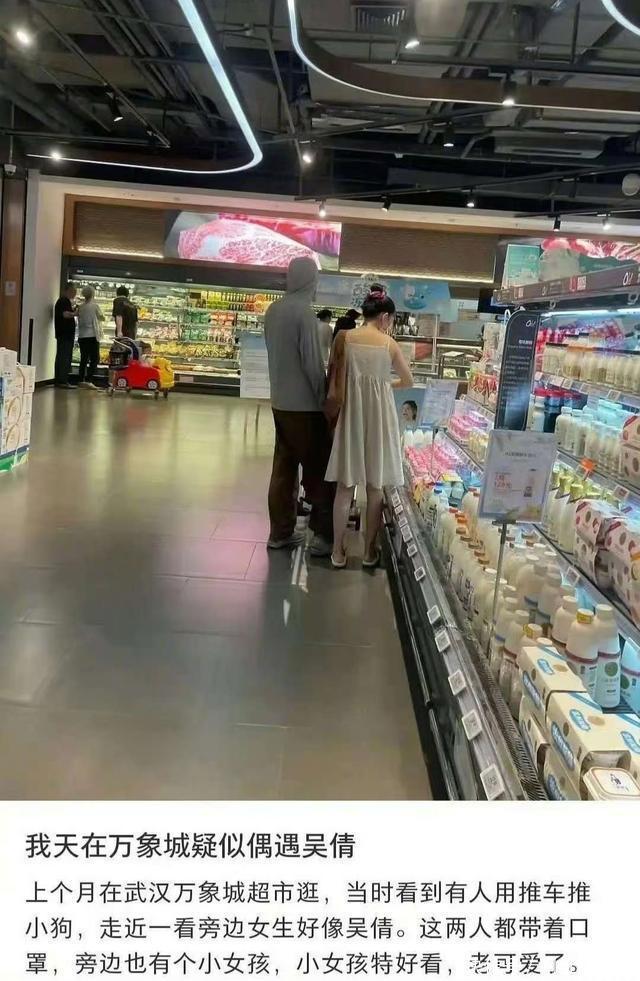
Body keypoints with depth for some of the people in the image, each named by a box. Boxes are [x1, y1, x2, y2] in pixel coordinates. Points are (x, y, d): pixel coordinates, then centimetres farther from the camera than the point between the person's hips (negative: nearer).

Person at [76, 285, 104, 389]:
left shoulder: (80, 307, 6)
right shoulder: (94, 306, -7)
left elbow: (79, 320, 10)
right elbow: (102, 317, 4)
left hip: (81, 336, 5)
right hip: (92, 336, -5)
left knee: (84, 359, 11)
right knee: (95, 359, -2)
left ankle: (81, 381, 10)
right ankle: (88, 380, -13)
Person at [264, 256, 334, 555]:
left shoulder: (273, 310, 8)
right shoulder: (304, 310, -16)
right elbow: (312, 361, -17)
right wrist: (323, 399, -8)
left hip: (280, 401, 7)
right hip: (304, 404, -7)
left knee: (283, 468, 11)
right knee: (317, 470, 1)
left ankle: (280, 532, 16)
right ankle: (324, 535, 4)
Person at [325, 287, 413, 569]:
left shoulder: (344, 338, -2)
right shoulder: (389, 344, -2)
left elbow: (336, 385, -3)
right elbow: (408, 381, 10)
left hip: (351, 413, 1)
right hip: (380, 414, -1)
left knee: (346, 485, 8)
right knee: (375, 487, 10)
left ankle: (338, 551, 13)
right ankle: (370, 551, 18)